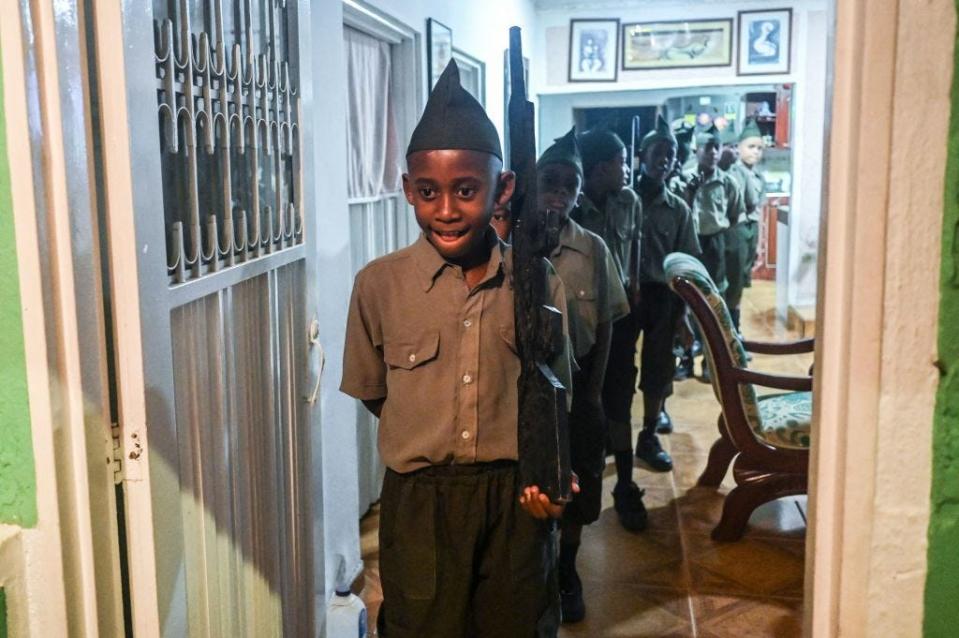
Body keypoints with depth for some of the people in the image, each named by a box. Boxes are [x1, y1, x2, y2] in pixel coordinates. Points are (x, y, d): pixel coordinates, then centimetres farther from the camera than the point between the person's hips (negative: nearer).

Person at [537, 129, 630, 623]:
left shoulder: (594, 249, -3)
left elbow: (604, 327, 1)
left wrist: (594, 392, -3)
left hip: (578, 381, 2)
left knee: (575, 482, 12)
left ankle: (566, 575, 31)